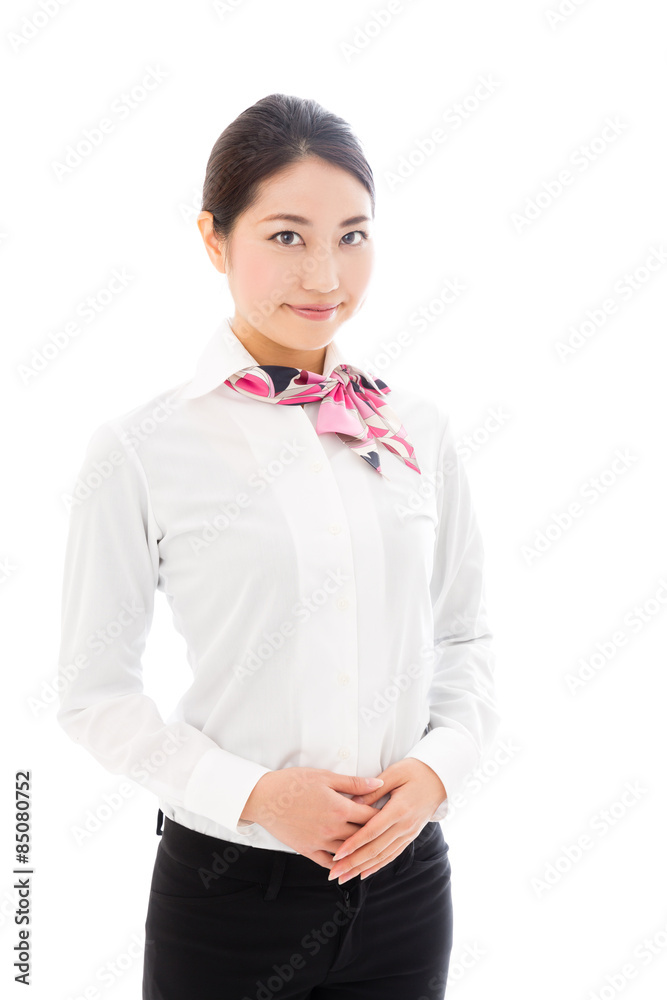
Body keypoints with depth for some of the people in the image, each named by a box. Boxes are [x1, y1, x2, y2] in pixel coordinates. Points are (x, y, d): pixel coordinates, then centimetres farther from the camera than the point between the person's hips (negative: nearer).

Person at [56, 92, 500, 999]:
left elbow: (466, 635, 7)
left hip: (403, 879, 3)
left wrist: (437, 765, -8)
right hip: (229, 889, -3)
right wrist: (253, 794, -16)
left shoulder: (418, 428, 0)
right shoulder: (141, 451, -10)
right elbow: (96, 692, -6)